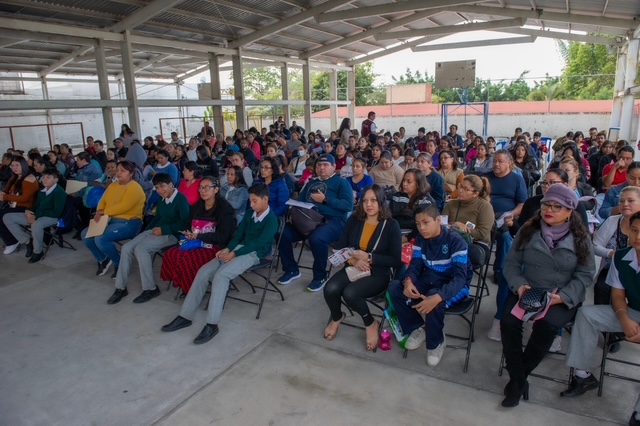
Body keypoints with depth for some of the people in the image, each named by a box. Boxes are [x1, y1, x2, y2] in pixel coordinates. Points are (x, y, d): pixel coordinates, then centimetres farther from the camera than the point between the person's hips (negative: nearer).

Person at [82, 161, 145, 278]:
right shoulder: (112, 186, 15)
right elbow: (102, 201, 12)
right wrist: (99, 212, -10)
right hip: (111, 220, 9)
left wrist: (104, 212, -14)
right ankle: (103, 259, 14)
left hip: (128, 223, -9)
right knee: (85, 234, -4)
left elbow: (123, 207, -23)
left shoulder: (134, 188, -13)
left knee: (100, 239, -27)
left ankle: (120, 263, -5)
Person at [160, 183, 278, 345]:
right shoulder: (249, 214, 13)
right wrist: (227, 249, -7)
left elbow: (259, 243, -18)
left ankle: (212, 325, -27)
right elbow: (239, 235, 12)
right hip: (239, 248, 8)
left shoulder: (271, 220, -11)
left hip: (254, 254, -7)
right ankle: (185, 316, -4)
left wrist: (233, 254, -21)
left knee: (220, 275, -31)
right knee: (203, 272, -10)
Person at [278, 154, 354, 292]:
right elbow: (300, 201, 21)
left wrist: (325, 200, -13)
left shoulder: (341, 182, 6)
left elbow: (348, 205, -8)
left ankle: (320, 276, -12)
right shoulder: (311, 182, 24)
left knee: (316, 238, -37)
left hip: (332, 221, -6)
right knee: (282, 233, -16)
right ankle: (291, 270, 4)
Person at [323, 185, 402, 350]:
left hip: (378, 274, -4)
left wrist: (368, 258, -20)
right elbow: (340, 247, 5)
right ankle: (336, 317, 11)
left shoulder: (391, 225, -7)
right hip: (353, 268, 4)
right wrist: (352, 260, -15)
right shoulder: (354, 220, 3)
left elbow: (396, 260, -10)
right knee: (330, 289, -24)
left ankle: (371, 324, 0)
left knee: (350, 293, -31)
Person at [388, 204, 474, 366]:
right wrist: (408, 281, -28)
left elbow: (460, 277, -29)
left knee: (434, 301, -38)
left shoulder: (455, 240, -23)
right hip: (429, 279, 6)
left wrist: (437, 297, -46)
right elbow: (415, 265, -2)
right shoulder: (421, 238, -4)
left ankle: (436, 343, -7)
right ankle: (416, 329, 3)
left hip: (454, 284, -5)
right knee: (394, 287, -17)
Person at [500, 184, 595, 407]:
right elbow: (511, 263, 3)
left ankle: (519, 375, -7)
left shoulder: (580, 238, 1)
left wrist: (562, 296, -16)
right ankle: (518, 380, -9)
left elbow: (585, 275, -1)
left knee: (546, 324, -31)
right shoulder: (528, 230, 3)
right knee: (508, 321, -26)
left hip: (564, 298, -1)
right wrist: (519, 285, -16)